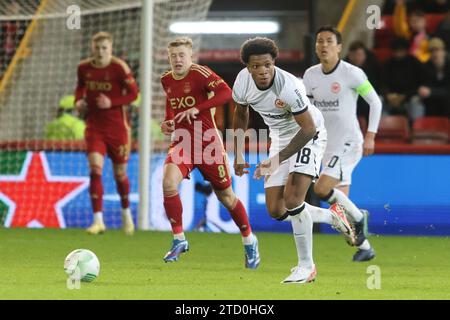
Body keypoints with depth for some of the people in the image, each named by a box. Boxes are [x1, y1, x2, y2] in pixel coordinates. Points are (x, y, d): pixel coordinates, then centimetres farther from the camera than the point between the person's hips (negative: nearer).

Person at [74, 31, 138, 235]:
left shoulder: (119, 68, -12)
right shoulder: (84, 68, 0)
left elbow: (133, 93, -9)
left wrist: (112, 102, -22)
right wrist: (78, 100, -2)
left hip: (117, 126, -2)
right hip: (94, 125, 2)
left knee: (120, 174, 9)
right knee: (95, 169, -15)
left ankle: (126, 213, 37)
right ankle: (98, 221, -14)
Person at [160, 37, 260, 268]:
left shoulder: (200, 73, -14)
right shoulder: (166, 80, 6)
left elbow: (226, 93, -27)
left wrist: (197, 109, -31)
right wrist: (168, 124, 5)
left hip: (208, 142, -4)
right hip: (182, 142, 4)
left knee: (225, 195, 7)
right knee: (168, 183, -22)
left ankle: (249, 242, 29)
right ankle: (179, 240, -10)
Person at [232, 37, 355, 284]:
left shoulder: (288, 86, -34)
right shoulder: (243, 81, -15)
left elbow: (308, 129, -28)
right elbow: (240, 113, 8)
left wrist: (278, 159, -31)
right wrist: (238, 155, 8)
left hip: (308, 138, -7)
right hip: (280, 138, 7)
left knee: (292, 199, -23)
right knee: (275, 210, 1)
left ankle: (306, 266, -11)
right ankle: (332, 217, 24)